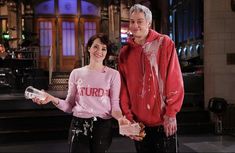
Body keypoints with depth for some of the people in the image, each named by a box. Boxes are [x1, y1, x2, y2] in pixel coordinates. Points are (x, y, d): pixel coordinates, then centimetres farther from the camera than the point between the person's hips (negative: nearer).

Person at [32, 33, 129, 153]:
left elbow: (114, 106, 0)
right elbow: (69, 106, 6)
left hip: (103, 125, 0)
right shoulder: (76, 73, 4)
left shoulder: (113, 74, 0)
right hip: (78, 124, 1)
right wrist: (53, 99, -12)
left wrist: (120, 118, -21)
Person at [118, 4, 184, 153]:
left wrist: (171, 113, -11)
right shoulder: (125, 52, 5)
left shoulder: (165, 43, -4)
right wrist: (128, 117, 0)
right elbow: (124, 88, 5)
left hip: (163, 121, -3)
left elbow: (175, 81, -7)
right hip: (139, 122, 3)